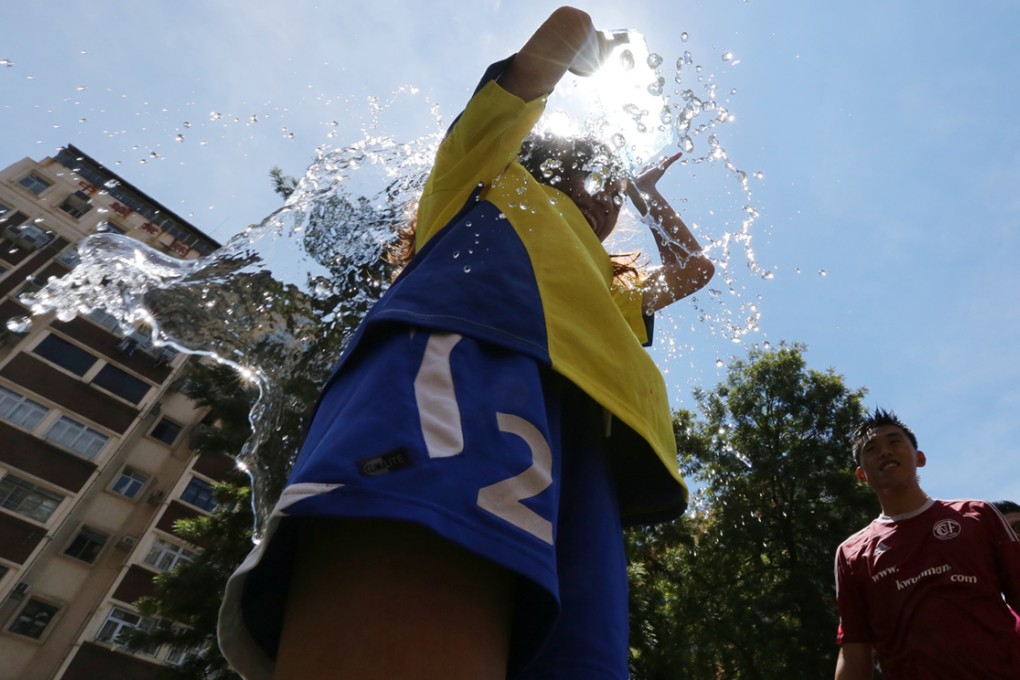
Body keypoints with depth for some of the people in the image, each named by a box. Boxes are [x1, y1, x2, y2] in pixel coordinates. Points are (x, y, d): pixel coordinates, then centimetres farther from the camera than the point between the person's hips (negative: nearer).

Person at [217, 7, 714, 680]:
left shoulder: (602, 288, 45)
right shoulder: (492, 172, 33)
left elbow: (692, 268, 58)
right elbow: (569, 25, 34)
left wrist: (645, 186, 68)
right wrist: (598, 45, 58)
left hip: (578, 442, 6)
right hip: (470, 356, -5)